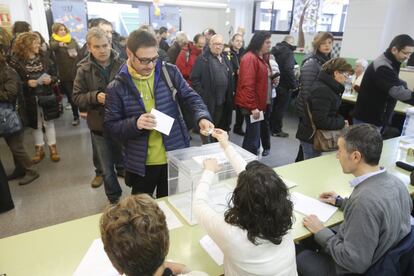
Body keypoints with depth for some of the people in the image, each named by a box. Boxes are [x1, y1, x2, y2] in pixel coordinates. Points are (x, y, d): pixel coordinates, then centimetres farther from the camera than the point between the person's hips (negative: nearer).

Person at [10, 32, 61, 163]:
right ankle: (39, 149, 26)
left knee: (49, 123, 9)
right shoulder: (16, 61, -6)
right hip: (30, 100, -1)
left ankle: (53, 148, 20)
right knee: (36, 125, 12)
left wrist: (50, 80, -14)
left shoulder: (44, 59, 3)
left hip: (47, 97, 2)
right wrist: (27, 83, -20)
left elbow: (55, 76, 7)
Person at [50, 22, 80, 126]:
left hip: (76, 72, 1)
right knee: (70, 96, 6)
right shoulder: (54, 40, -2)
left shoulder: (72, 40, 8)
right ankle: (76, 116, 18)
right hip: (64, 74, -1)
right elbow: (52, 46, -26)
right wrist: (60, 44, -46)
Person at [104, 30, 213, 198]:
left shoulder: (169, 72, -4)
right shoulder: (117, 87, -9)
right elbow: (111, 125, -6)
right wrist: (135, 123, -25)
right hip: (141, 163, -1)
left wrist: (202, 117, -24)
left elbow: (191, 97, -3)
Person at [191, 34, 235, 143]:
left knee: (219, 126, 17)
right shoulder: (202, 59, -8)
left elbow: (230, 78, 19)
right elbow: (195, 79, -13)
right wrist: (202, 96, -17)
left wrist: (229, 95, 9)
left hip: (222, 100, 7)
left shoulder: (225, 59, 15)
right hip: (208, 100, -7)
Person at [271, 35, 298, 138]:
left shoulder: (274, 50, 9)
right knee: (281, 108, 3)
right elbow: (288, 70, -25)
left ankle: (271, 126, 29)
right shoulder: (288, 53, -16)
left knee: (274, 106, 19)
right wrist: (294, 84, -16)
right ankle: (277, 130, 12)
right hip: (284, 86, -8)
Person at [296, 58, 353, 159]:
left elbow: (331, 112, 19)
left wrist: (340, 120, 1)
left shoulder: (330, 87, 9)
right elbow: (321, 121, -27)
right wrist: (341, 123, -15)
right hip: (311, 137, -10)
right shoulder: (322, 90, -23)